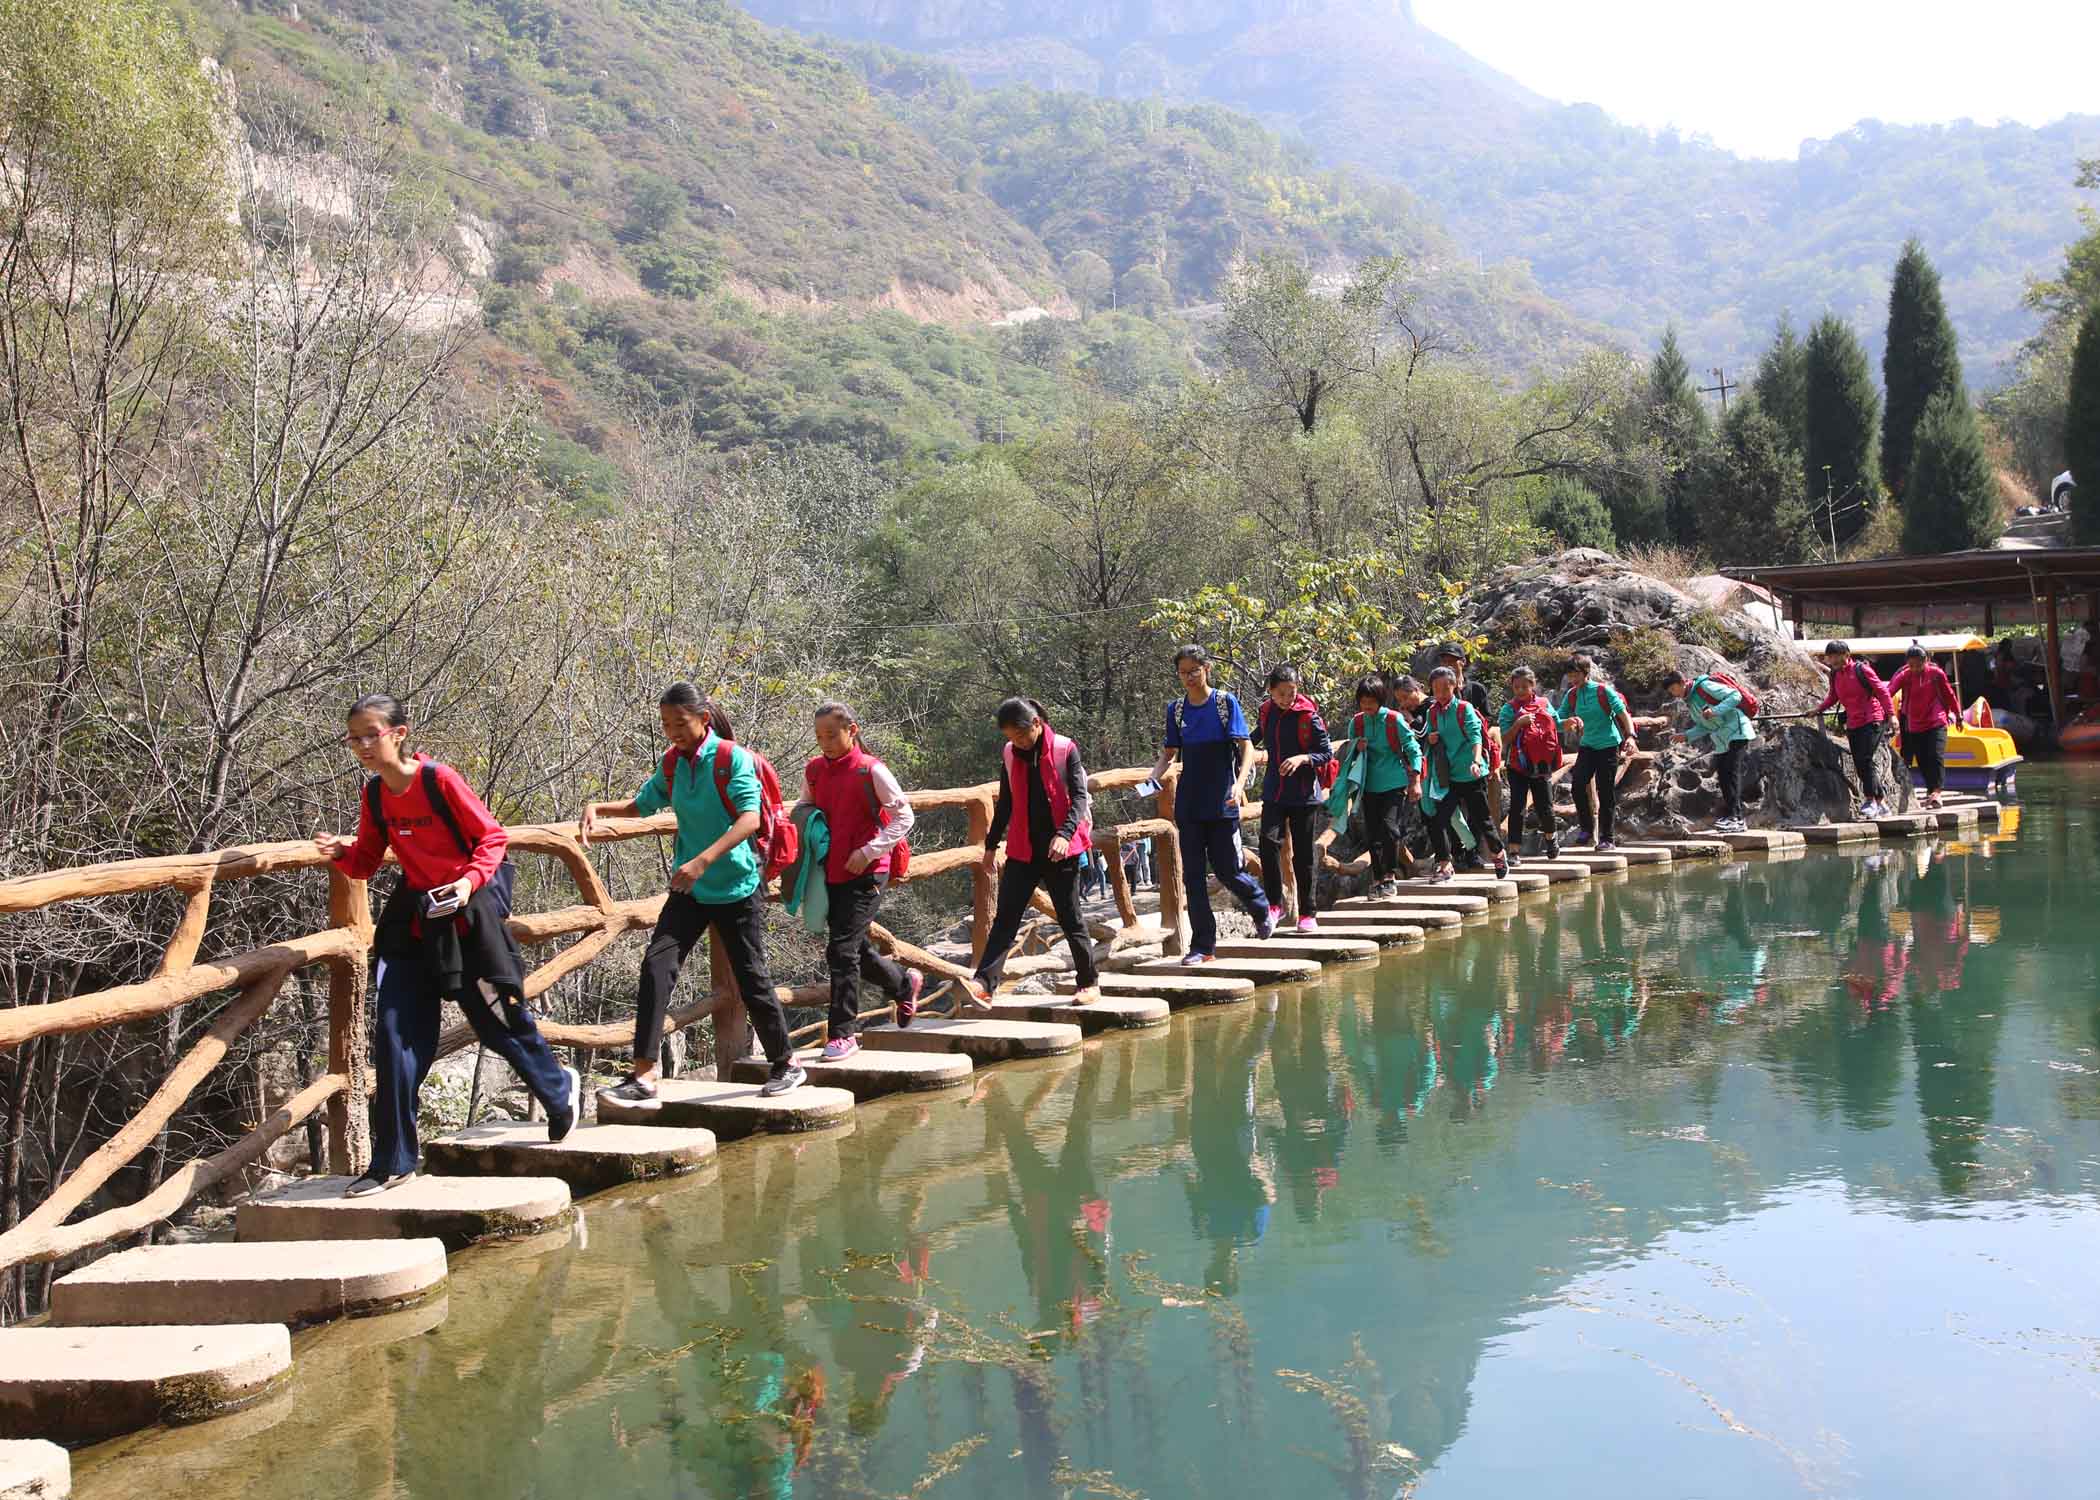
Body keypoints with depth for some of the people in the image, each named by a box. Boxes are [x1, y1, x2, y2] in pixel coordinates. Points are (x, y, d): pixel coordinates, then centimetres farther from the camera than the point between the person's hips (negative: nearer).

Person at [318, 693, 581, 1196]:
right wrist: (342, 853, -13)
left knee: (498, 1020, 9)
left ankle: (560, 1088, 40)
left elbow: (493, 837, -10)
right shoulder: (374, 795, 1)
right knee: (395, 1032, -4)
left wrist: (470, 880, -26)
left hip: (466, 915, -5)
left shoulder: (439, 779, -16)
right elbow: (367, 865, 8)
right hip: (413, 918, 5)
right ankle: (393, 1162, 3)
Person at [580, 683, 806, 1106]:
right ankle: (643, 1077, -13)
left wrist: (703, 860, -35)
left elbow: (750, 819, -24)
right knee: (656, 964, -12)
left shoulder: (733, 758, -13)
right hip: (689, 888, 5)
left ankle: (786, 1065, 25)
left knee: (752, 978, 4)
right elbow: (642, 805, 19)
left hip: (737, 888, -5)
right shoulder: (672, 763, 5)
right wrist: (598, 808, 0)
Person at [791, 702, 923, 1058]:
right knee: (856, 949, 16)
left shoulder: (871, 771, -10)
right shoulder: (813, 770, 7)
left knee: (841, 949, -13)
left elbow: (904, 816, -8)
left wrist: (869, 852, -16)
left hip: (866, 873, -7)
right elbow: (806, 807, 23)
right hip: (831, 872, 7)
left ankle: (843, 1033, -4)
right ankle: (905, 983, 44)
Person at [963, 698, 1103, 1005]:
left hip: (1060, 850, -4)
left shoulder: (1065, 750, -6)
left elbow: (1079, 797, -11)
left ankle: (1090, 983, 18)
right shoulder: (1009, 754, 7)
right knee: (1005, 919, -5)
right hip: (1023, 850, 4)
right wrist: (991, 844, 18)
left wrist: (1065, 834, -26)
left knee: (1070, 918, 4)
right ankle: (983, 984, -14)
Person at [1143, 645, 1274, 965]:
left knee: (1228, 870, 1)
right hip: (1188, 804, 4)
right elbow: (1168, 753, 14)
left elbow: (1246, 747, -6)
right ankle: (1202, 947, 8)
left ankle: (1262, 909, 31)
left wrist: (1239, 783, -22)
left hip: (1222, 803, -4)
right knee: (1193, 875, 2)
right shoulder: (1176, 709, 7)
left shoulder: (1225, 702, -4)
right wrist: (1152, 778, -6)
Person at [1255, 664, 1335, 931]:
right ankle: (1274, 903, -7)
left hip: (1304, 795, -3)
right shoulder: (1266, 714, 5)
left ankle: (1307, 914, 12)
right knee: (1269, 841, -18)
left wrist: (1302, 758, -21)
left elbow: (1327, 753, -7)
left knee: (1303, 855, 2)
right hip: (1274, 793, 3)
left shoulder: (1308, 716, -8)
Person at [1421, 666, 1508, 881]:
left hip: (1471, 774, -4)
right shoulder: (1432, 712, 7)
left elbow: (1476, 736, -18)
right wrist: (1430, 740, -6)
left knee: (1480, 818, 8)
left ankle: (1499, 854, 33)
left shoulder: (1464, 709, -8)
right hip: (1446, 776, 4)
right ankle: (1444, 865, -3)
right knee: (1437, 819, -8)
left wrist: (1476, 761, -34)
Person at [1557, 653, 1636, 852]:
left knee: (1606, 792, -2)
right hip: (1587, 745, 4)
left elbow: (1623, 714, -9)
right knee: (1578, 784, -15)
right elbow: (1559, 719, 7)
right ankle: (1586, 830, 0)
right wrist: (1568, 722, -15)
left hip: (1608, 746, -4)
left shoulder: (1603, 690, -9)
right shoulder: (1572, 695, 5)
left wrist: (1630, 735, -21)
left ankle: (1607, 838, 6)